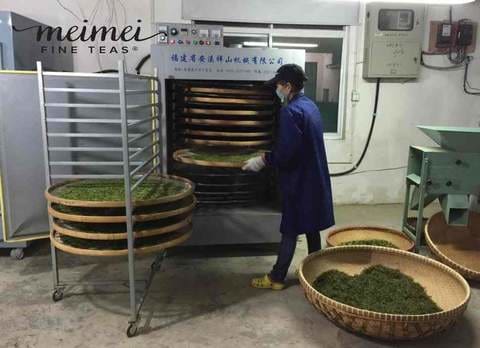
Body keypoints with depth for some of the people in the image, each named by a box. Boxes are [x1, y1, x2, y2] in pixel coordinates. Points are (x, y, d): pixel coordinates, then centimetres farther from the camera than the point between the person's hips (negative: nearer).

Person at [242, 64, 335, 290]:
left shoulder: (290, 111, -19)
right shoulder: (311, 106, 11)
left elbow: (286, 152, -26)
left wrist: (263, 160, -12)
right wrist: (270, 155, 21)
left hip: (298, 180, -9)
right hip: (314, 177, 9)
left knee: (290, 230, 0)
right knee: (311, 227, 17)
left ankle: (276, 278, 12)